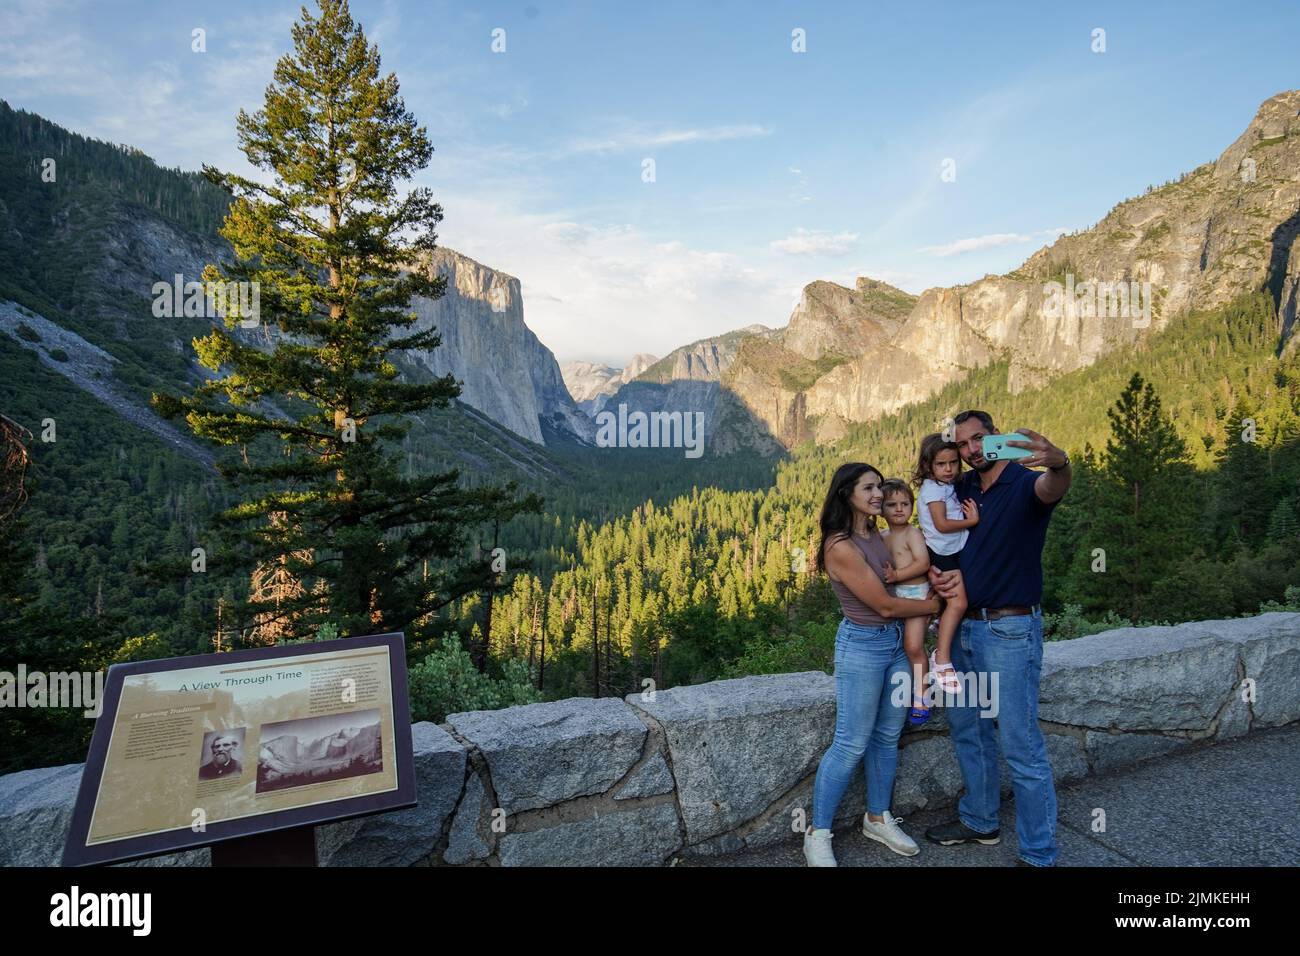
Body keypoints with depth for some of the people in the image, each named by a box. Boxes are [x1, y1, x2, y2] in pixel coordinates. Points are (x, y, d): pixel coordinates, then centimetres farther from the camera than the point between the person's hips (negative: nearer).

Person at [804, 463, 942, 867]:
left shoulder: (877, 535, 3)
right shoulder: (841, 547, -21)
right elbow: (886, 605, -18)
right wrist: (933, 605, -4)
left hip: (896, 641, 8)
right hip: (862, 645, -8)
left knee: (887, 738, 17)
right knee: (851, 745, -1)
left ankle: (878, 818, 35)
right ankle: (817, 835, 14)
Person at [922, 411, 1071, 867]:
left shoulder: (1026, 485, -12)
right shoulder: (960, 488, 7)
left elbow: (1052, 489, -37)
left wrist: (1058, 463, -61)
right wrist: (935, 570, -6)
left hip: (1010, 631, -7)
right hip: (963, 626, 7)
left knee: (1021, 745, -1)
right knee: (966, 729, 19)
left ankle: (1040, 854, 14)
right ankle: (980, 821, 39)